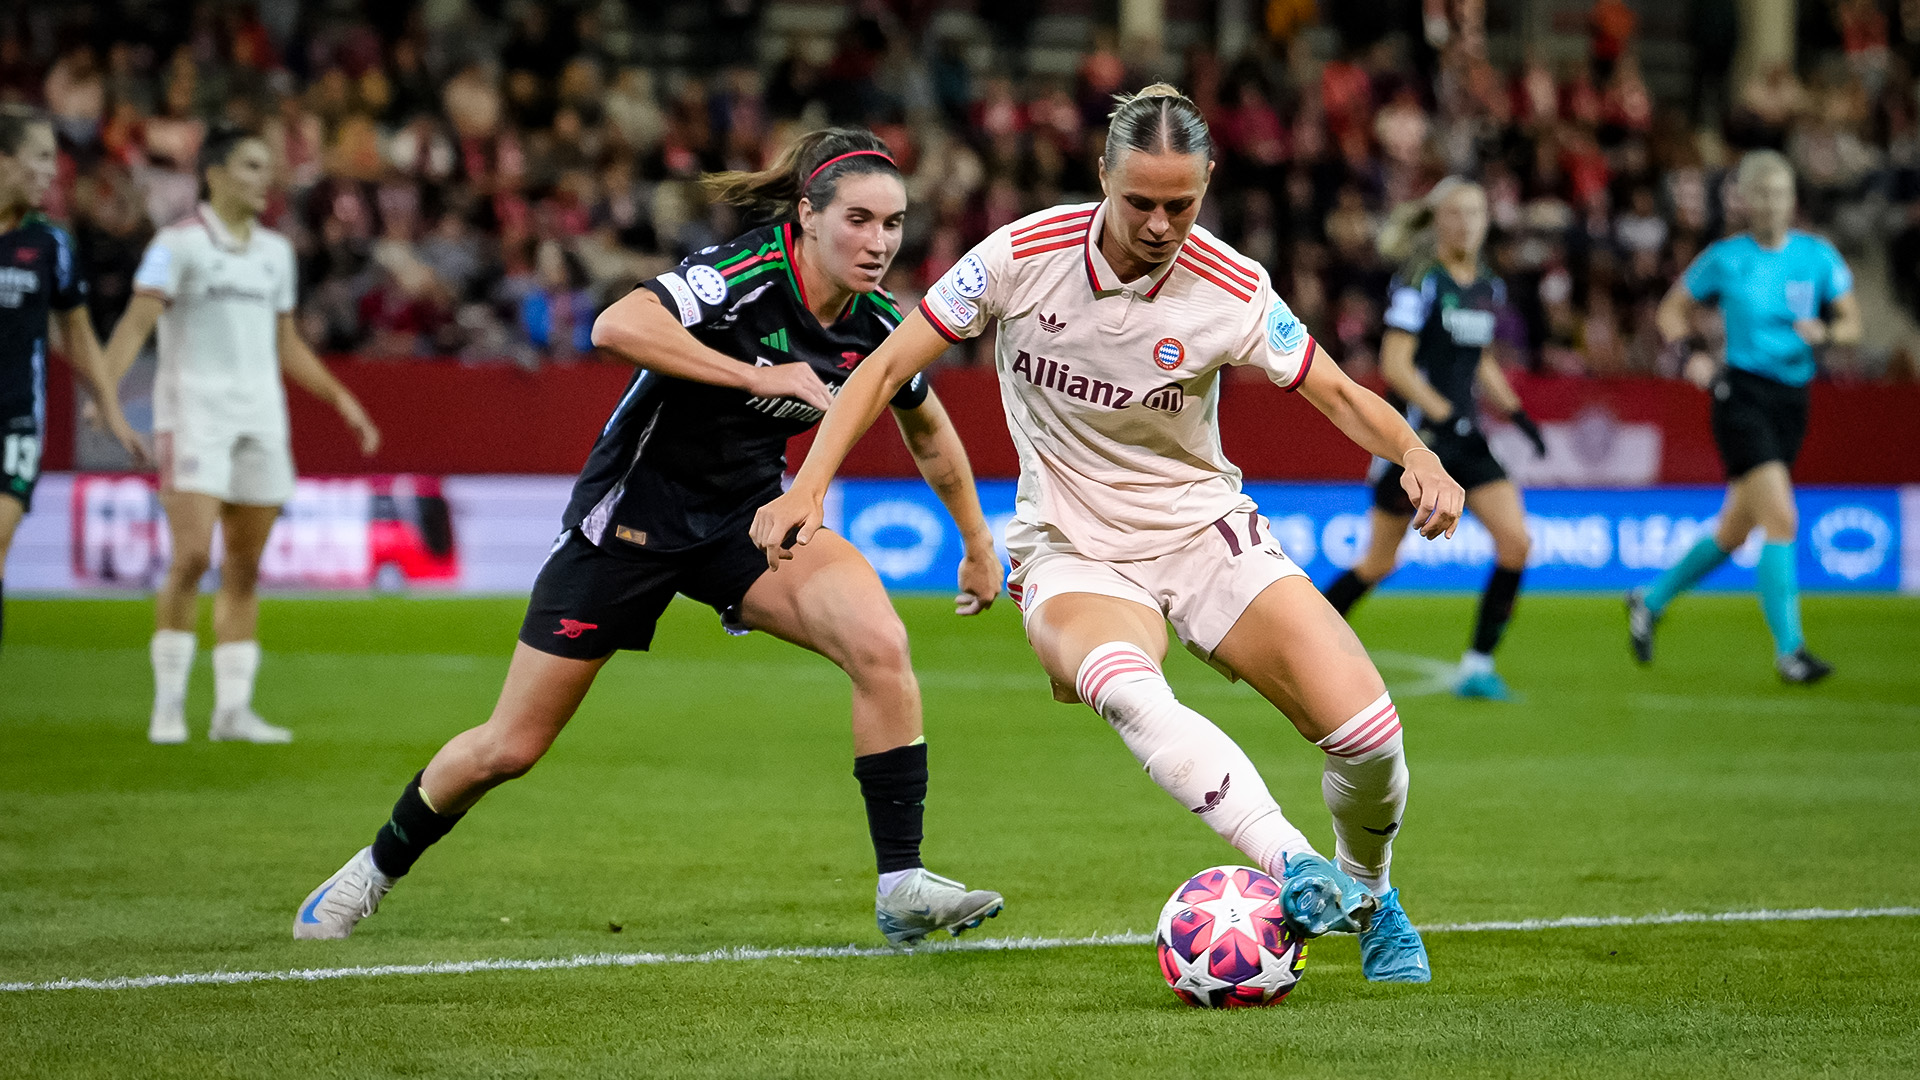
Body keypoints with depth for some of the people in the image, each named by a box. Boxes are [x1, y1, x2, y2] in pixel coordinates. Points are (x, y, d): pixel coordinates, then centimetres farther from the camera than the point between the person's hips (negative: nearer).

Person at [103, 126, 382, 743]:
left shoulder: (275, 251, 15)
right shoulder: (179, 244, -5)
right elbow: (137, 321, -15)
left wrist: (341, 399, 19)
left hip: (260, 415, 6)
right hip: (193, 414, -6)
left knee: (244, 570, 4)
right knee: (192, 557, -14)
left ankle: (232, 708, 7)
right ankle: (169, 702, -4)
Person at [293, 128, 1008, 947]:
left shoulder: (878, 328, -5)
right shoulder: (744, 275, -25)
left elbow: (931, 433, 16)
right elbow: (615, 328, -41)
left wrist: (979, 543, 23)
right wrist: (757, 375, -38)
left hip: (746, 516, 5)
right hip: (632, 513, -5)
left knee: (879, 642, -25)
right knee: (508, 748, 4)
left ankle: (901, 884, -17)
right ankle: (376, 869, 32)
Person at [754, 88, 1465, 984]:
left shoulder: (1231, 290, -12)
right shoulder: (1025, 255, -13)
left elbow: (1338, 393, -3)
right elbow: (888, 367, -6)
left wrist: (1417, 457, -24)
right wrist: (809, 486, -16)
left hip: (1205, 531, 1)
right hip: (1072, 555, -1)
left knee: (1366, 734, -14)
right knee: (1122, 685, -39)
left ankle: (1367, 896, 19)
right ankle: (1292, 870, -50)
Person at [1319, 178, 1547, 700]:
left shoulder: (1488, 286, 11)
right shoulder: (1420, 279, -11)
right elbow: (1394, 364, -17)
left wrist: (1515, 413, 10)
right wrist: (1444, 413, -24)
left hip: (1466, 438, 6)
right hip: (1416, 431, -6)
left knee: (1515, 541, -10)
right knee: (1379, 563, 1)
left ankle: (1477, 666, -3)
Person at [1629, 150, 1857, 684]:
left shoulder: (1819, 255, 3)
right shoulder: (1725, 258, -3)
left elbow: (1851, 323, 8)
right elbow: (1673, 310, 10)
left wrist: (1825, 331, -14)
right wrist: (1694, 354, -7)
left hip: (1792, 400, 5)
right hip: (1742, 395, -5)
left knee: (1735, 532, 14)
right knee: (1781, 519, -18)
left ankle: (1650, 601, 36)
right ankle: (1789, 649, -14)